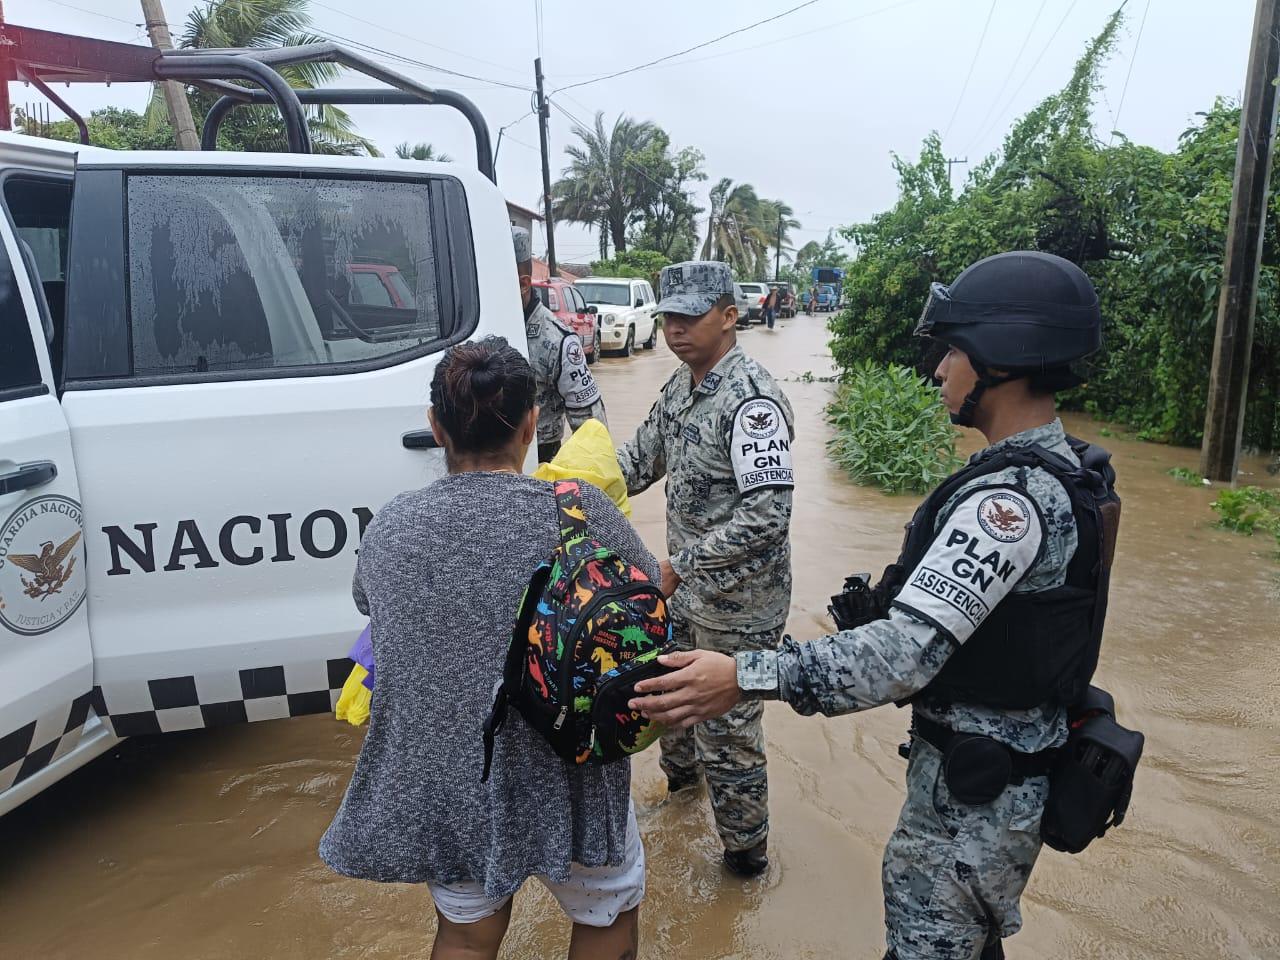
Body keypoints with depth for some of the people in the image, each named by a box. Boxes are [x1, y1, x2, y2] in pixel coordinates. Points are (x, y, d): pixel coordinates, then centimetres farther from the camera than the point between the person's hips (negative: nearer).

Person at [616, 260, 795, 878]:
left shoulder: (751, 399, -24)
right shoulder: (681, 386, 4)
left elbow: (768, 513, -29)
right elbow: (640, 457, 14)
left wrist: (680, 565, -27)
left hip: (737, 603, -9)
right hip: (688, 590, 9)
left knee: (726, 731, 7)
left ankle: (746, 849, 31)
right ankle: (678, 773, 58)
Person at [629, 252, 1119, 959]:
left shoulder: (1012, 499, -29)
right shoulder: (1060, 469, 4)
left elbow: (907, 651, -36)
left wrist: (746, 678, -37)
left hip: (973, 794, -10)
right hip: (1009, 767, 10)